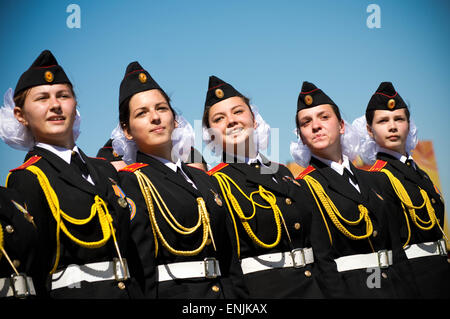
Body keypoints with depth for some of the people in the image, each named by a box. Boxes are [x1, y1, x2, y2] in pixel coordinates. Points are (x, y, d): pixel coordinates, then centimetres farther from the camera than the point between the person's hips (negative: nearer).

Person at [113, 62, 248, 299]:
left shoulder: (200, 178, 15)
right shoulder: (128, 183, -5)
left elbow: (229, 261, 14)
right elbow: (139, 274, -14)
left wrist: (239, 296, 4)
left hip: (222, 292, 6)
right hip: (172, 294, -6)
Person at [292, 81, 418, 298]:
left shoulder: (368, 180, 13)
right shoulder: (302, 188, -6)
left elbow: (395, 245, 13)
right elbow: (320, 260, -13)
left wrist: (409, 291, 4)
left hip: (395, 288, 6)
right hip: (349, 290, -5)